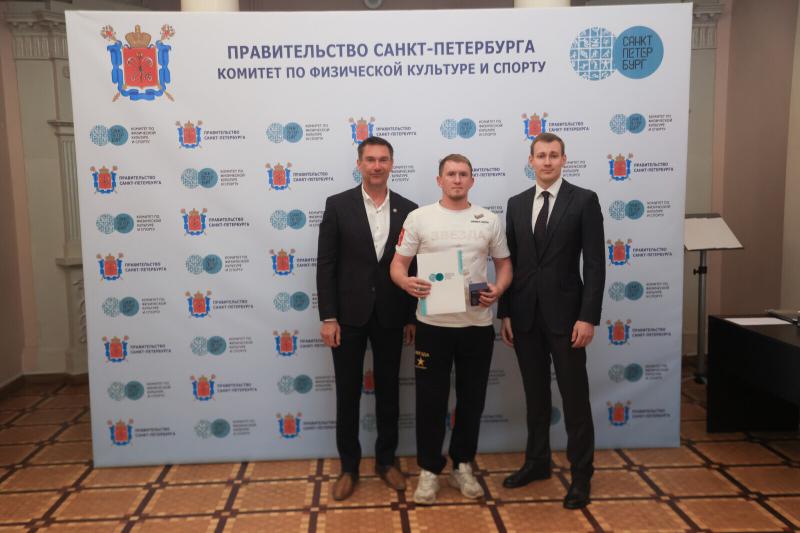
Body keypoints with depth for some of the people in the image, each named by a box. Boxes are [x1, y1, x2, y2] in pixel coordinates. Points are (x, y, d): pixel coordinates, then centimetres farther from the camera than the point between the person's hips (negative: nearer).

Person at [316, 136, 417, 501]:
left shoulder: (408, 210, 3)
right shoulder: (338, 205, -3)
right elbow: (325, 265, -5)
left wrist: (412, 317, 3)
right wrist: (328, 317, -10)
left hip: (391, 316, 2)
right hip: (349, 314, -1)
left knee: (388, 390, 12)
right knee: (348, 392, 8)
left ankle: (386, 460, 29)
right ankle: (349, 465, 24)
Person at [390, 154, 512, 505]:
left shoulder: (489, 220, 5)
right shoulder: (419, 218, 0)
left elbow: (504, 264, 11)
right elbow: (398, 264, 0)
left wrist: (498, 289, -10)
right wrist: (407, 282, -23)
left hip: (477, 324, 2)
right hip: (433, 324, -2)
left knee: (471, 399, 12)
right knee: (430, 400, 5)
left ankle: (462, 466, 29)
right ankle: (429, 470, 21)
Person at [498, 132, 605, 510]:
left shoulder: (584, 201, -3)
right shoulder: (517, 204, 9)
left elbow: (594, 264, -7)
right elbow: (510, 262, 9)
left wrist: (588, 317, -14)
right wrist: (505, 313, 5)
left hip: (565, 314, -4)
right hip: (525, 315, 4)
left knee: (575, 397, 4)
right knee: (535, 394, 14)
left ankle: (581, 474, 17)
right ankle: (537, 462, 30)